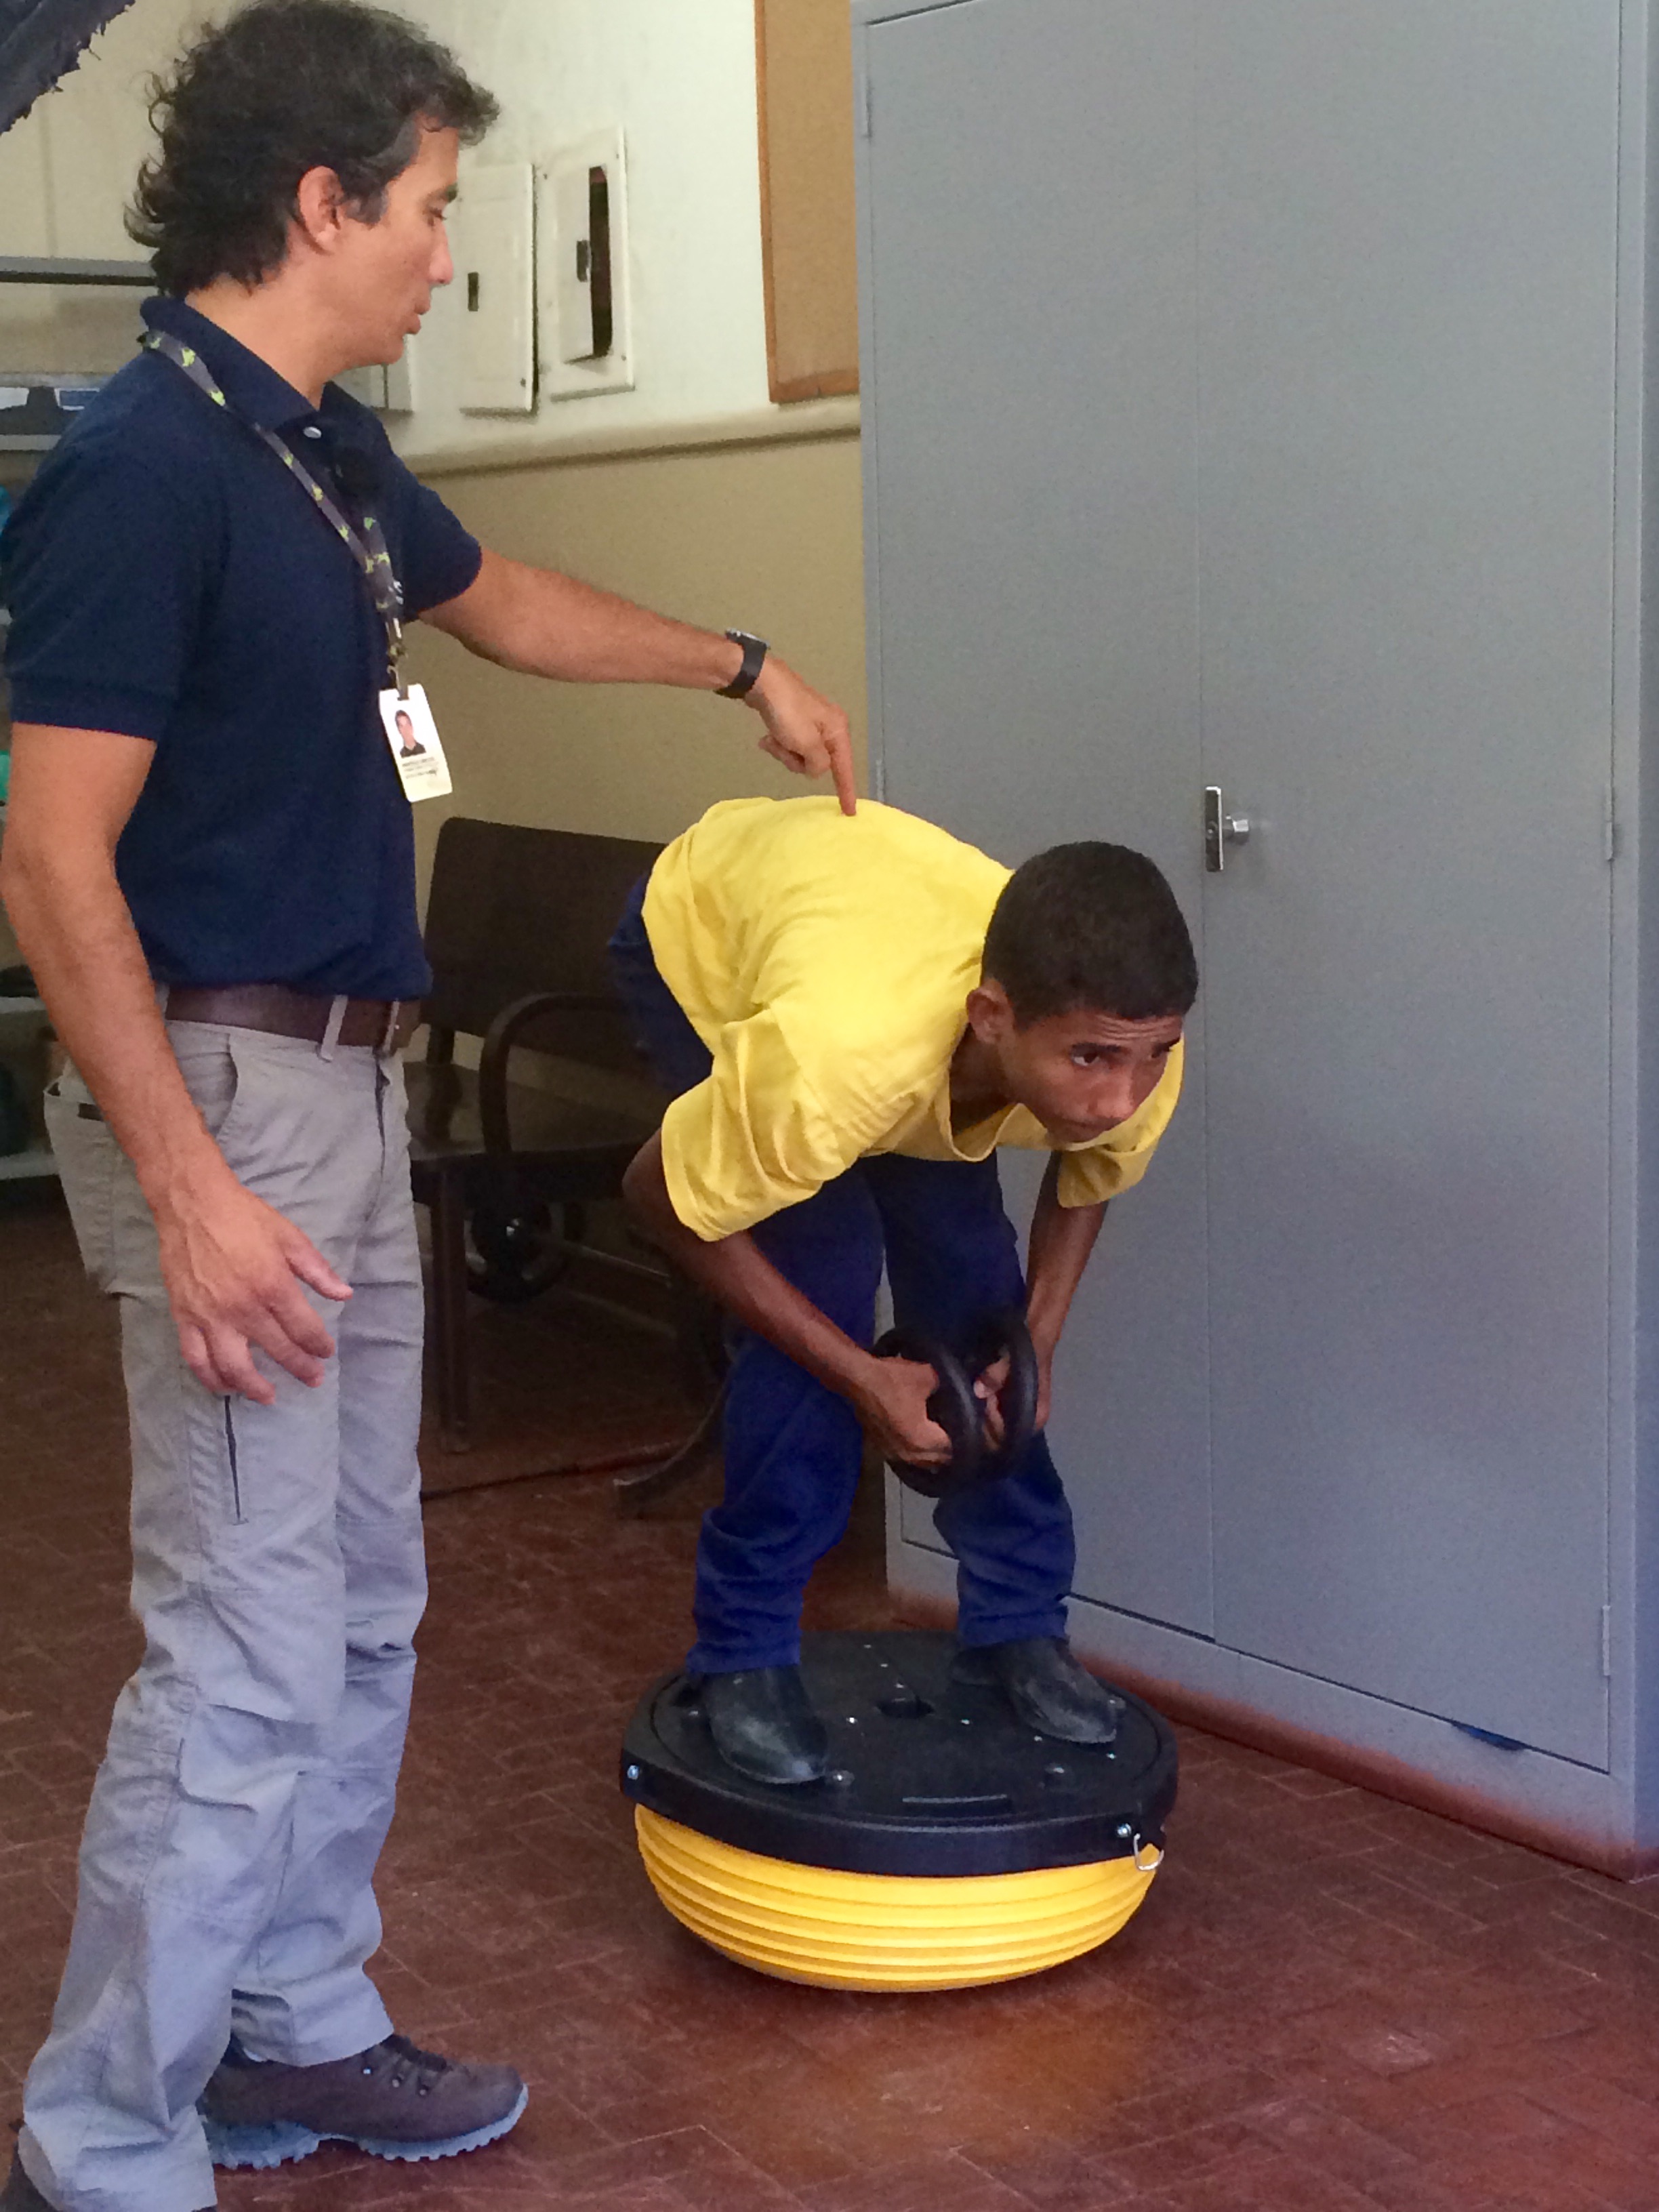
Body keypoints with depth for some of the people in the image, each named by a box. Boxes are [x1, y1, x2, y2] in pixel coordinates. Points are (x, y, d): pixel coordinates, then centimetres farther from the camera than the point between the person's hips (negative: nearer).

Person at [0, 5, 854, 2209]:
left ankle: (295, 2030, 30)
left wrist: (743, 663, 37)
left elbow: (503, 602, 31)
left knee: (358, 1608, 16)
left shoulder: (327, 450, 10)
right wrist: (188, 1189, -26)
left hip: (348, 1079, 10)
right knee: (247, 1653, -7)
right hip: (217, 1091, -10)